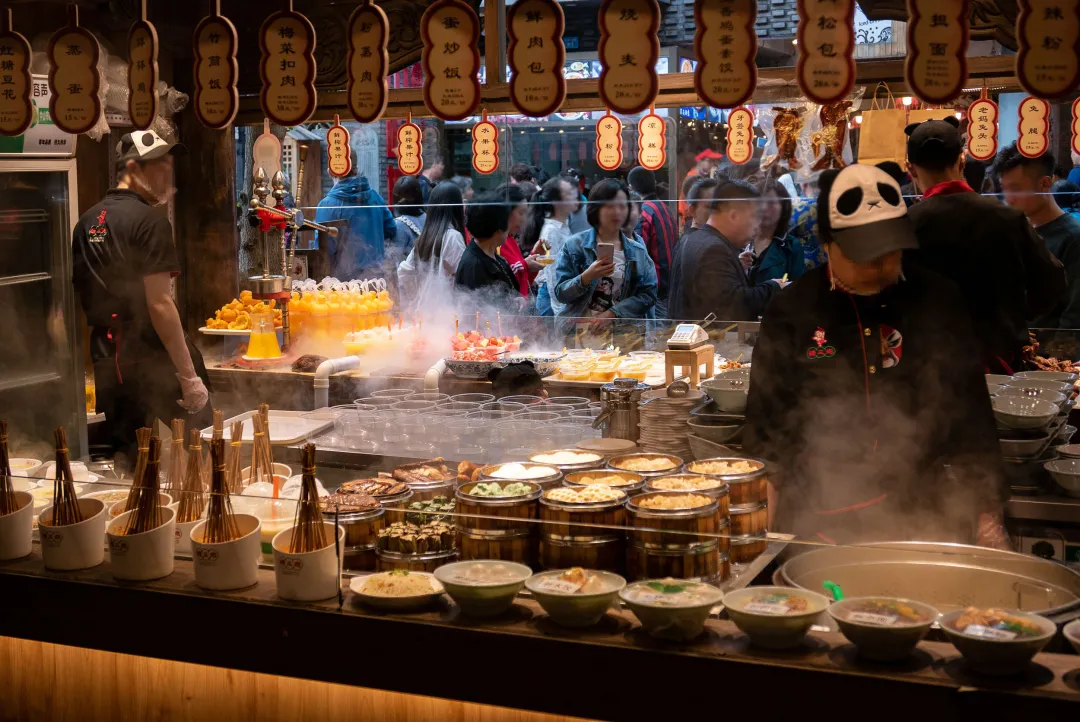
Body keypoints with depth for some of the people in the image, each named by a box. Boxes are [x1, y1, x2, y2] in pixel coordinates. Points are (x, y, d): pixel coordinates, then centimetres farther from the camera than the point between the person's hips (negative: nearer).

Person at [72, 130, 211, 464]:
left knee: (125, 457, 14)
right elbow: (159, 304, -20)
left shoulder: (87, 222, 12)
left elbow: (82, 298, 18)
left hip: (108, 360, 8)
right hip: (153, 361, -8)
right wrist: (190, 377, -19)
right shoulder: (149, 219, -12)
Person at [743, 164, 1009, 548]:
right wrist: (765, 534, -1)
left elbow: (971, 414, 6)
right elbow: (766, 428, 1)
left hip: (924, 519, 2)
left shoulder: (937, 302, 1)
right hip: (817, 524, -1)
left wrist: (987, 517, 4)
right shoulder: (791, 311, -2)